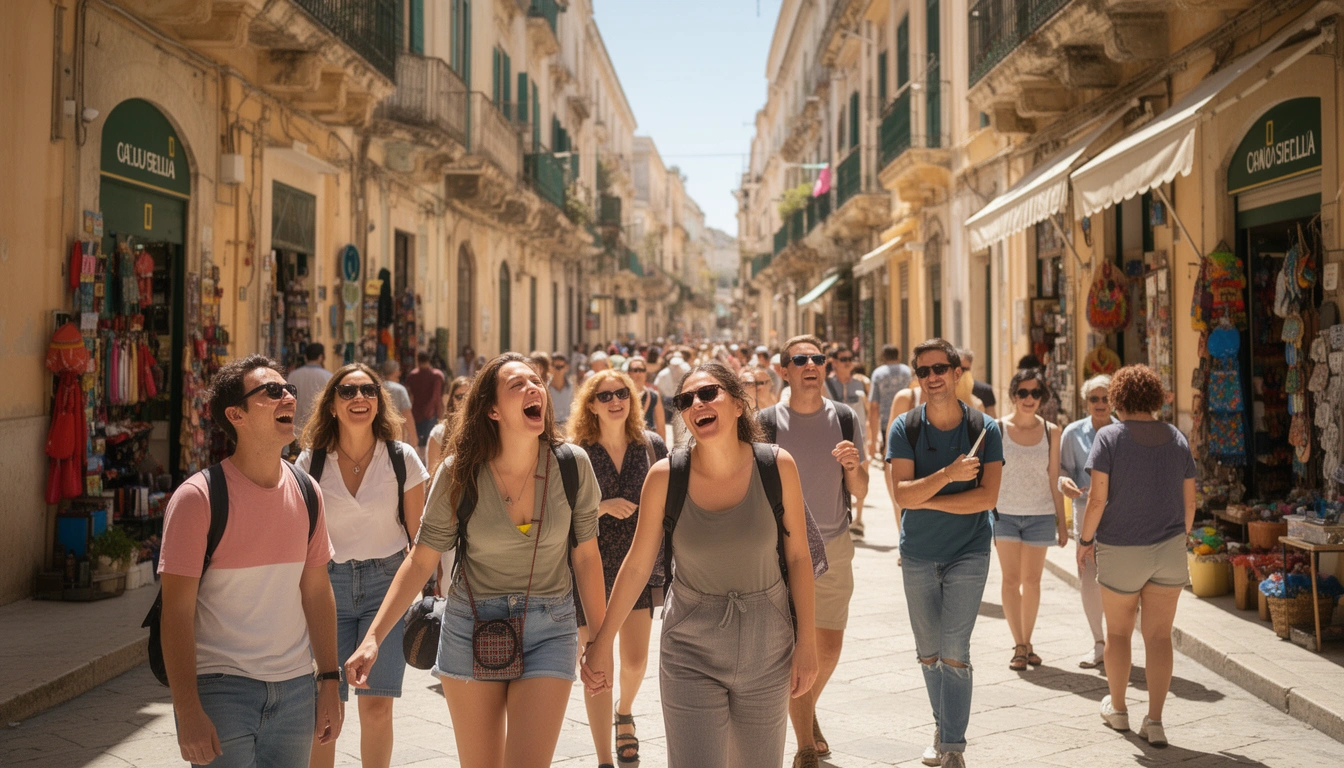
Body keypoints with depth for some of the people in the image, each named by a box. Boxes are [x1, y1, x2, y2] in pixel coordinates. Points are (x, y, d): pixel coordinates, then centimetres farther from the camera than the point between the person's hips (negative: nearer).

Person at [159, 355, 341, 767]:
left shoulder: (305, 492, 4)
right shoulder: (199, 497, -12)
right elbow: (177, 613, -12)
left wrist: (330, 680, 7)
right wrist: (188, 711, -16)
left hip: (296, 688, 5)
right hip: (221, 687, -4)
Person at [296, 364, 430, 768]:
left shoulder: (402, 458, -3)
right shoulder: (312, 462, -1)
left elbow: (419, 535, 3)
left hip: (387, 582, -1)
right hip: (328, 584, 1)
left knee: (376, 706, -4)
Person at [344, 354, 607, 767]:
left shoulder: (572, 465, -9)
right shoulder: (460, 473, -11)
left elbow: (586, 555, 1)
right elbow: (420, 561, -4)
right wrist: (373, 637, -12)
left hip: (549, 630, 0)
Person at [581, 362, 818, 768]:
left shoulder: (778, 466, -10)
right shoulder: (666, 475, -11)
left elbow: (798, 556, -2)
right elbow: (637, 565, -3)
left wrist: (806, 641, -2)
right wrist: (602, 643, 0)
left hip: (766, 646, 2)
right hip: (691, 651, -1)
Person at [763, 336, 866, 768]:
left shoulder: (846, 419, 0)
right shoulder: (767, 422, -6)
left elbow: (860, 492, 2)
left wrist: (854, 466, -17)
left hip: (833, 546, 2)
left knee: (829, 647, 8)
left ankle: (809, 709, 39)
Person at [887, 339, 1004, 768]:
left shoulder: (984, 429, -7)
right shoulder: (905, 428, -5)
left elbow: (987, 497, -16)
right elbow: (902, 495, -15)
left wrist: (927, 500, -16)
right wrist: (949, 474, -27)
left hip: (968, 554, -2)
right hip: (917, 555, 2)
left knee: (954, 652, -6)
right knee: (928, 653, 13)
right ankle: (942, 731, 32)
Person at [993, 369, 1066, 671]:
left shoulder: (1051, 432, 2)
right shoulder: (998, 429, -3)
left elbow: (1054, 479, 6)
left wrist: (1062, 522, 7)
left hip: (1040, 514, 2)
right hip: (1005, 513, -1)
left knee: (1032, 580, 8)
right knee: (1011, 578, -3)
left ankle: (1027, 642, 20)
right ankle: (1019, 645, 1)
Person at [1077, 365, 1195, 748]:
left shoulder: (1109, 436, -9)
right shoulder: (1176, 438, 3)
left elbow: (1098, 498, -14)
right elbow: (1189, 501, 5)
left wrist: (1085, 539, -2)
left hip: (1120, 550, -3)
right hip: (1169, 548, 3)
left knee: (1118, 632, 14)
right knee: (1159, 635, 6)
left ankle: (1117, 709, 28)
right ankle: (1155, 721, 4)